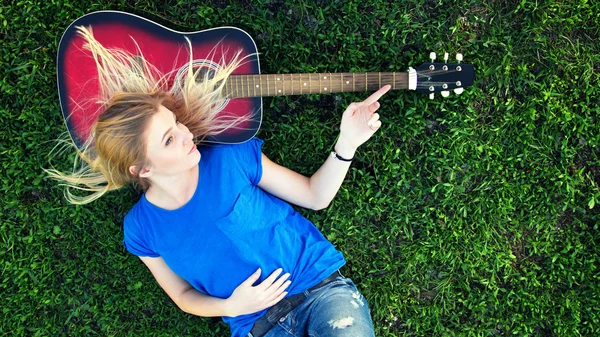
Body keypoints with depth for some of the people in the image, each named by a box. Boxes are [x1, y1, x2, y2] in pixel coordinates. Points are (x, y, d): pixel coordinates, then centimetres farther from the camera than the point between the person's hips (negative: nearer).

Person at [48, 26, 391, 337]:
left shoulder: (233, 154, -6)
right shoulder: (142, 229, -3)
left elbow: (315, 195, 2)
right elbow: (183, 294, 10)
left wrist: (347, 144, -14)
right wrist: (231, 306, -10)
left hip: (321, 286, 0)